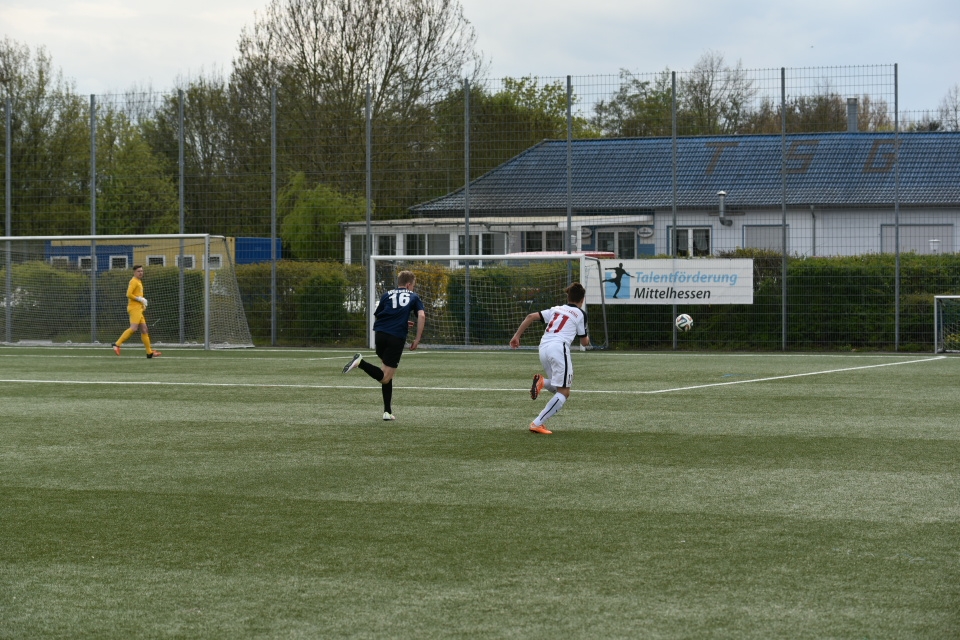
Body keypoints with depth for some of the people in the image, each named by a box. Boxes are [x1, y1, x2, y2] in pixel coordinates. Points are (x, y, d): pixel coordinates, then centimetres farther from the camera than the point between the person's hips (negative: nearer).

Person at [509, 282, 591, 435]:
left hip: (543, 347, 6)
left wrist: (516, 336, 15)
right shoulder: (580, 314, 9)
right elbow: (584, 342, 15)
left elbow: (531, 317, 13)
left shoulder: (556, 309, 22)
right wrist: (587, 338, 38)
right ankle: (538, 423, -14)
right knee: (564, 392, -2)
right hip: (559, 347, -6)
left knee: (559, 388, 20)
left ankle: (542, 382, -12)